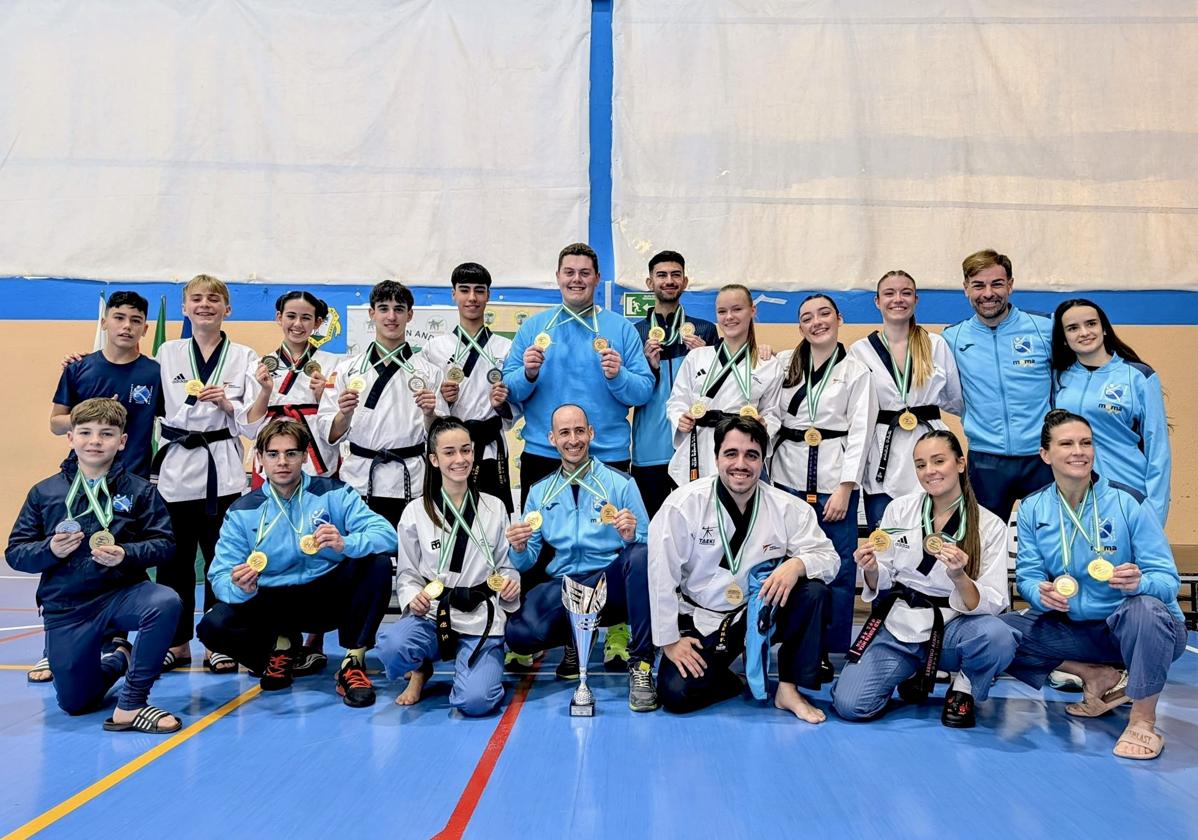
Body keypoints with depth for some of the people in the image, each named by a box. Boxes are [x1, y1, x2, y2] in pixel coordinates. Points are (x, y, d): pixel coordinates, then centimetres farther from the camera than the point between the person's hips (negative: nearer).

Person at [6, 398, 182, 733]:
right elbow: (15, 552, 4)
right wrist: (50, 550, -16)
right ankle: (119, 659, 39)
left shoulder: (139, 490, -1)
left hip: (122, 593, -2)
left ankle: (130, 705, -20)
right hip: (65, 608, 2)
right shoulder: (44, 493, 3)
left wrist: (126, 554, -23)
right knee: (75, 703, 4)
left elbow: (164, 544, -6)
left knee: (166, 602, -36)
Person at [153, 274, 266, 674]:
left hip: (223, 470, -2)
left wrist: (263, 391, -17)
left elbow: (251, 425, -2)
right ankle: (177, 642, 22)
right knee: (175, 559, 8)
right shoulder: (167, 353, 8)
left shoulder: (244, 357, 2)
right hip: (175, 466, 2)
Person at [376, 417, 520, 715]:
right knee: (391, 645, -34)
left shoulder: (494, 509, 7)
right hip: (432, 615, 1)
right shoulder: (416, 512, 4)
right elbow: (407, 573, 8)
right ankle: (420, 671, 5)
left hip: (481, 618, 0)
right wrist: (413, 596, -13)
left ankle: (469, 666, 15)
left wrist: (510, 582, -9)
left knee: (475, 701, -24)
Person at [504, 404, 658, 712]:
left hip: (611, 582, -2)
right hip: (562, 587, 2)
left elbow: (646, 545, -1)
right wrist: (520, 549, -12)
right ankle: (575, 638, 9)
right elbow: (527, 563, 10)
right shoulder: (540, 492, 13)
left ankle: (640, 665, -22)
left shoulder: (621, 483, 4)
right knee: (518, 634, -27)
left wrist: (631, 536, -23)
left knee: (641, 555, -35)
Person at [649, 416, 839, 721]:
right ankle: (728, 680, 12)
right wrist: (669, 639, -11)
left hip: (762, 613, 2)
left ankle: (789, 688, -9)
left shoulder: (787, 507, -7)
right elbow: (662, 573, -12)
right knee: (675, 693, -21)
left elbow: (828, 556, -5)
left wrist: (797, 564, -29)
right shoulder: (685, 503, -14)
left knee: (813, 590, -24)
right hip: (700, 621, -2)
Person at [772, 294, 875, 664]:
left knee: (837, 568, -1)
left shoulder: (856, 371, 2)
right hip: (788, 477, 3)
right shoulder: (784, 363, 11)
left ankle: (830, 650, 10)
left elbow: (860, 433, -3)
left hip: (834, 479, -3)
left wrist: (844, 488, -10)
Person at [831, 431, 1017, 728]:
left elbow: (994, 604, -9)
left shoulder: (991, 526, -4)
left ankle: (964, 690, 1)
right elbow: (881, 584, 7)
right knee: (850, 705, -19)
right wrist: (872, 570, -17)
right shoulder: (899, 509, 0)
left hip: (951, 630, -1)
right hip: (897, 627, 2)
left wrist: (959, 577, -29)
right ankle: (912, 674, 15)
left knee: (997, 636, -35)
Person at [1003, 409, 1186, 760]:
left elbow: (1168, 580, -14)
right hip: (1074, 629, 4)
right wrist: (1042, 593, -29)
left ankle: (1143, 722, -16)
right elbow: (1027, 577, -5)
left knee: (1145, 607, -38)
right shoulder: (1032, 509, -3)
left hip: (1140, 628, -3)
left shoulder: (1129, 503, -12)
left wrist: (1138, 582, -38)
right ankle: (1097, 676, 2)